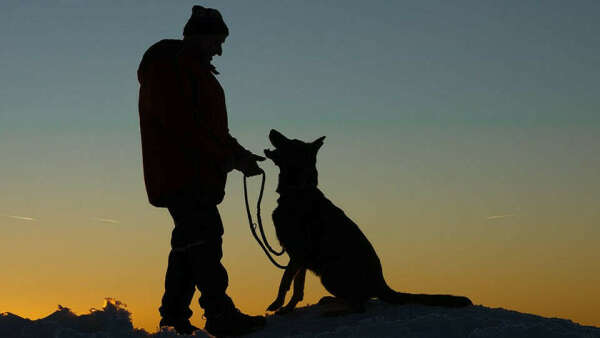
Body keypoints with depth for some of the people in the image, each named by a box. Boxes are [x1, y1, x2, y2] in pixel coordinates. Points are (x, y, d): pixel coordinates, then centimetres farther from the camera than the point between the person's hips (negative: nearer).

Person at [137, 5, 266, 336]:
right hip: (180, 173, -11)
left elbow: (209, 126, 25)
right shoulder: (167, 64, -8)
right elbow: (183, 125, -18)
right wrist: (231, 157, -16)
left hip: (199, 174, 11)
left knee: (190, 241, 11)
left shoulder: (193, 69, 26)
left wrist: (238, 154, 8)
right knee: (203, 236, -17)